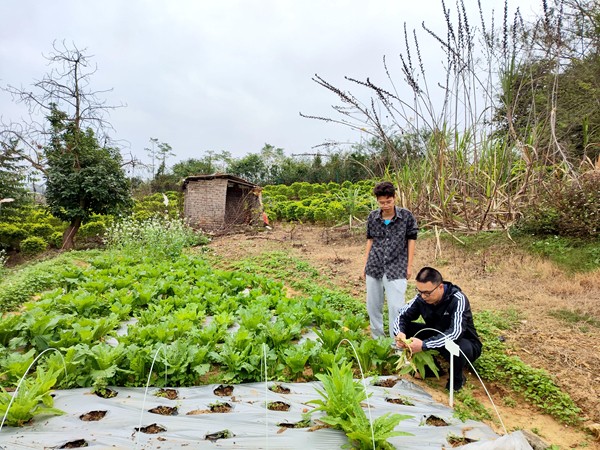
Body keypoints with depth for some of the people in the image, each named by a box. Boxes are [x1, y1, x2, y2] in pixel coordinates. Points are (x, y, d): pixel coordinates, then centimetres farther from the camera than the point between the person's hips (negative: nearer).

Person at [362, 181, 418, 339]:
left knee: (396, 307, -6)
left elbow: (411, 240, 2)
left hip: (396, 268, -3)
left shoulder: (406, 216, -5)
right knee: (372, 305, 11)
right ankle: (377, 337, 29)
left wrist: (409, 266, 0)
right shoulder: (372, 217, 2)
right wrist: (365, 265, 10)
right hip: (374, 267, 4)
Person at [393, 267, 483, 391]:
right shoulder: (421, 298, -14)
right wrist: (400, 333, -33)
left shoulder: (458, 300, -29)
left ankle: (457, 378, -5)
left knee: (460, 347, -40)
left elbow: (455, 333, -39)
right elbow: (402, 316, -10)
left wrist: (424, 345, -47)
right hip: (437, 336, 5)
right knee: (405, 329, -16)